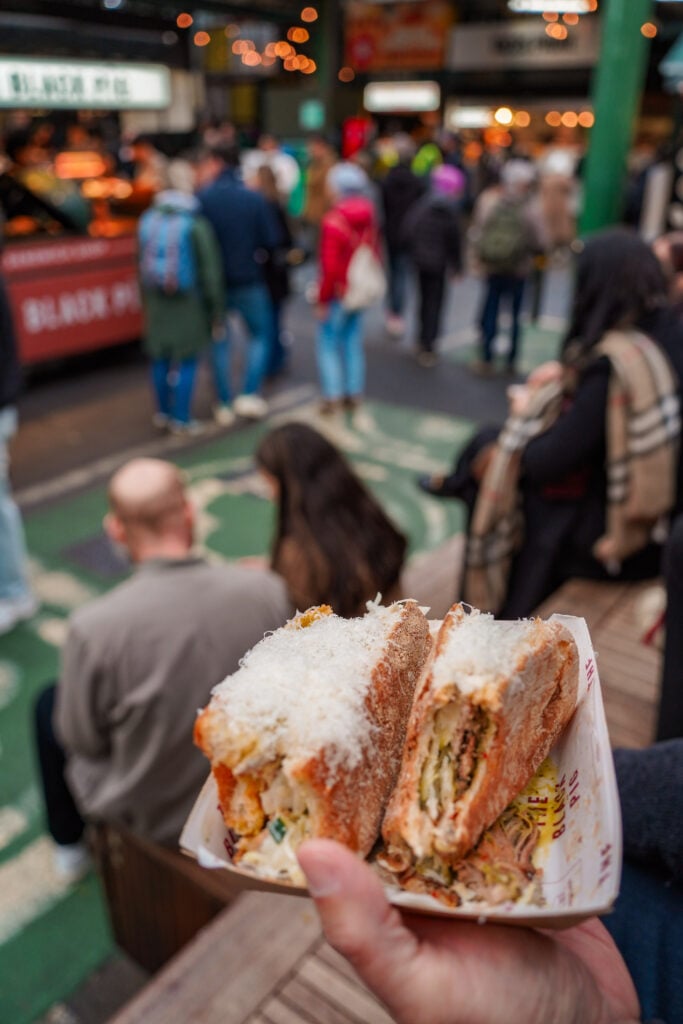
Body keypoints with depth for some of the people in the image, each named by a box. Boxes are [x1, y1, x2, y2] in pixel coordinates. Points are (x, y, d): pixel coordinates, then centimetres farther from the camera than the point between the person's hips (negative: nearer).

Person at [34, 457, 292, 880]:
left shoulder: (93, 627, -30)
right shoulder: (269, 590, -22)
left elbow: (83, 741, -14)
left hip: (149, 816, -3)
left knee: (49, 704, 23)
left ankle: (69, 845, 45)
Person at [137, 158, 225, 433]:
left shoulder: (147, 220, 2)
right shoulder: (196, 224, -15)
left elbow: (142, 264, 10)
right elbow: (210, 271, -12)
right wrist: (216, 311, -4)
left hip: (156, 300, 5)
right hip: (188, 303, -5)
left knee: (160, 358, 15)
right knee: (187, 359, 5)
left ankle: (163, 413, 28)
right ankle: (181, 419, 10)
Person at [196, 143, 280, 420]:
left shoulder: (201, 198, -10)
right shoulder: (254, 198, -6)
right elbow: (270, 241, -7)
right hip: (248, 281, 0)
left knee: (219, 341, 14)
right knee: (260, 335, 16)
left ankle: (225, 403, 17)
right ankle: (250, 394, 2)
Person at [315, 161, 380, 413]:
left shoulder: (333, 221, -21)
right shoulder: (368, 215, 1)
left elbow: (330, 267, -22)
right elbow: (375, 251, 9)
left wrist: (322, 300, -13)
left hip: (339, 293, -7)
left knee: (328, 344, 4)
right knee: (353, 342, 15)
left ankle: (333, 397, 4)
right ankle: (354, 393, 22)